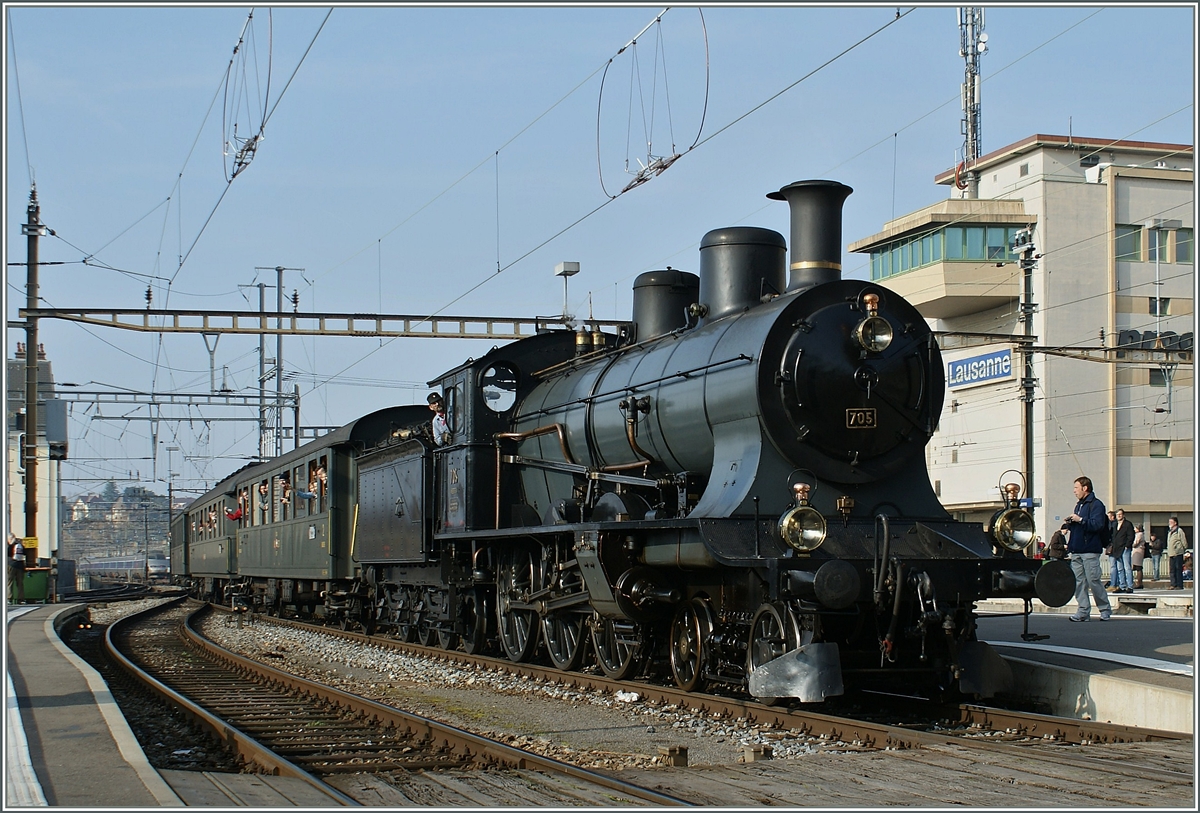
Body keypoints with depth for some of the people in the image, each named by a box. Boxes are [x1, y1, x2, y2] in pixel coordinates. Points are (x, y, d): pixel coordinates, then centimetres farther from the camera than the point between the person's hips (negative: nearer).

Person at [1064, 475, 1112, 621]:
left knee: (1093, 581, -6)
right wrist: (1069, 524, 8)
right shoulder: (1079, 505, 21)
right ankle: (1083, 611, 3)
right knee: (1078, 582, 2)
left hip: (1090, 550, -8)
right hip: (1076, 550, 8)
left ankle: (1105, 609, 7)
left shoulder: (1096, 504, -6)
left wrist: (1080, 520, -18)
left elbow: (1097, 525, -19)